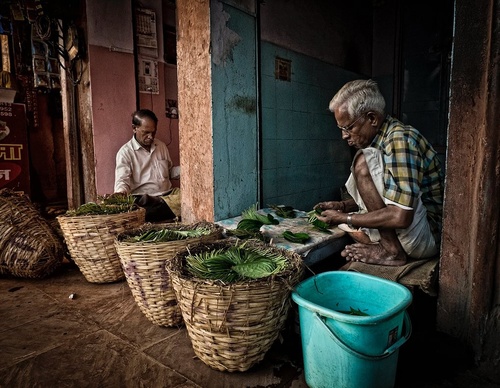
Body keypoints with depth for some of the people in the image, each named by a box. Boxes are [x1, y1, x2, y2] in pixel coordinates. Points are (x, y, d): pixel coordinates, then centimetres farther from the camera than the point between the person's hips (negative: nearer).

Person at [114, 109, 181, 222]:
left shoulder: (162, 146, 16)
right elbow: (122, 179, -12)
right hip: (144, 199, -5)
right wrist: (121, 192, -36)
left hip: (168, 194, 5)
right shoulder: (125, 152, -1)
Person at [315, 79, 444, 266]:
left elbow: (400, 217, -30)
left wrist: (344, 218, -19)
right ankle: (392, 248, -1)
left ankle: (392, 251, -15)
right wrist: (342, 206, 0)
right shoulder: (380, 139, 7)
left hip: (427, 237, -9)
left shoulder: (400, 139, -22)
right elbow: (375, 196, 17)